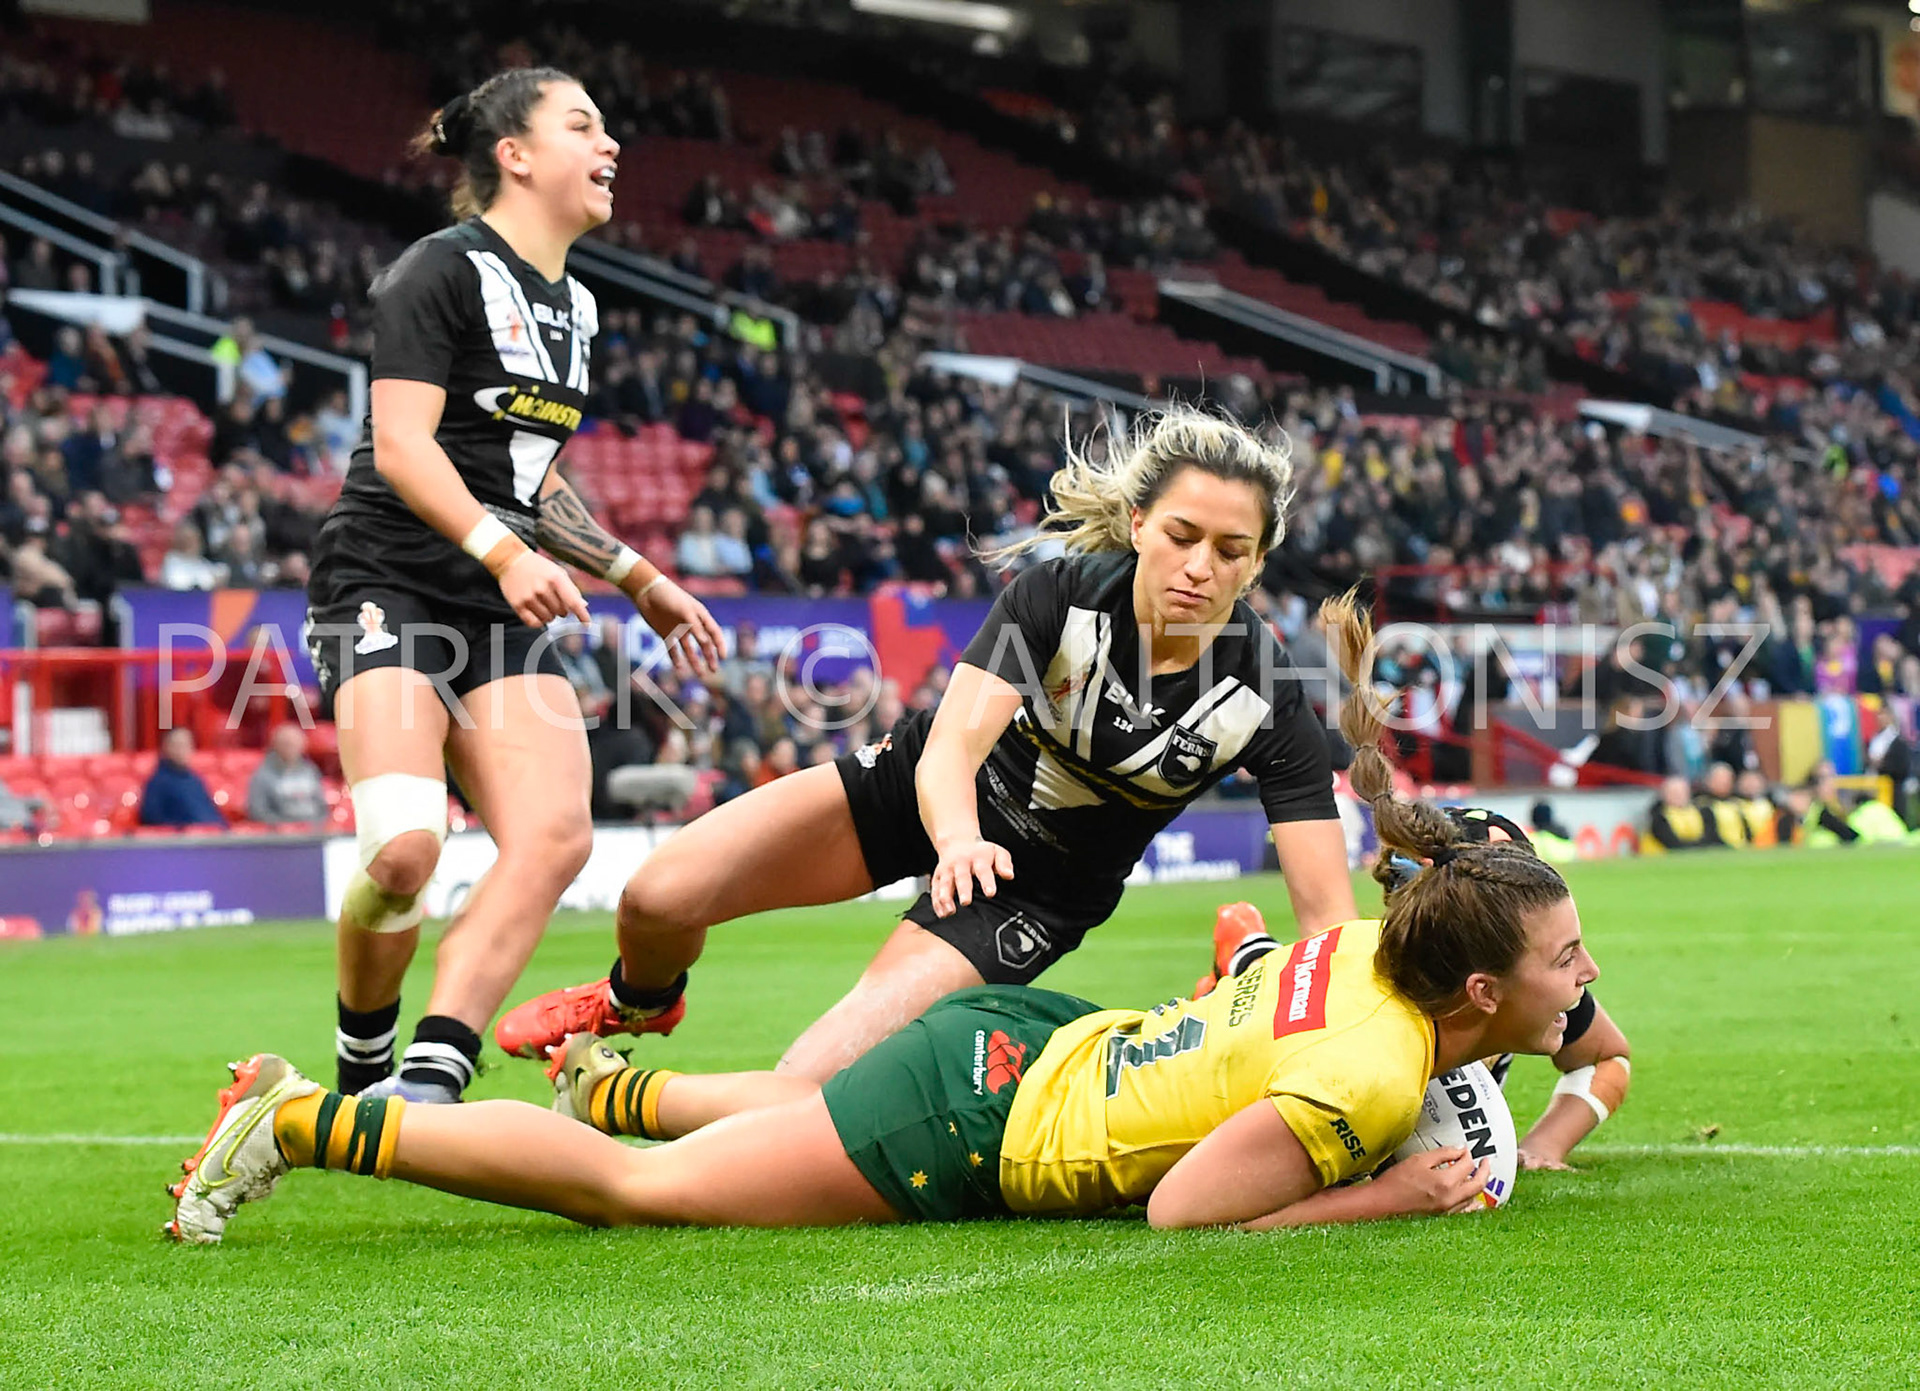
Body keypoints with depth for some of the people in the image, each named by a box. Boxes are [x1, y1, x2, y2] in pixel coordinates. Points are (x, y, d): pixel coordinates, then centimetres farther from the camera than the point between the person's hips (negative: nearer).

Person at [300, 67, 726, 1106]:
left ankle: (430, 1080, -20)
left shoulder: (571, 307, 19)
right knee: (406, 846, -25)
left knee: (555, 833, -16)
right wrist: (503, 552, -30)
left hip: (503, 609, 8)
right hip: (387, 584, -8)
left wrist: (639, 578, 26)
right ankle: (360, 1076, -1)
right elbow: (403, 444, -16)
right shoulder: (446, 269, -6)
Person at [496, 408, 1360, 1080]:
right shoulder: (1062, 592, -24)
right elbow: (952, 746, -32)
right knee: (661, 898, -11)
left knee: (816, 1078, -19)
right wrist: (959, 837, -55)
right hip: (924, 796, 1)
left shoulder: (1262, 698, -25)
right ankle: (641, 1003, 28)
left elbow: (1328, 916, -27)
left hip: (1039, 892, -1)